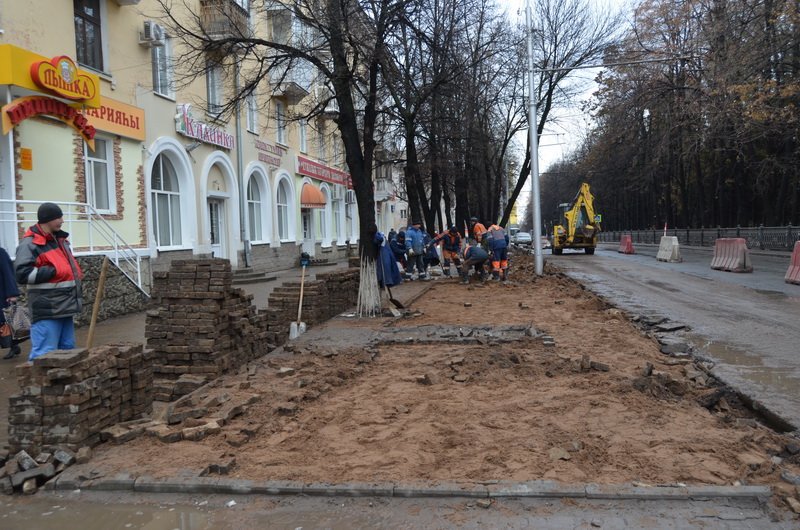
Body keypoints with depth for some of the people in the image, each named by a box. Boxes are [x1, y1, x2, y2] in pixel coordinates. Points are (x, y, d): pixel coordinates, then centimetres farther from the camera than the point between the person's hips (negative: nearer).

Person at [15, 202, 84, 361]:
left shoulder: (59, 239, 17)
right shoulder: (30, 244, -11)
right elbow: (23, 275, -20)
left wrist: (76, 276, 15)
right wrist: (53, 272, -19)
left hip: (64, 306, 9)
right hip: (47, 310, -9)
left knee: (68, 350, 14)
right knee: (44, 354, -11)